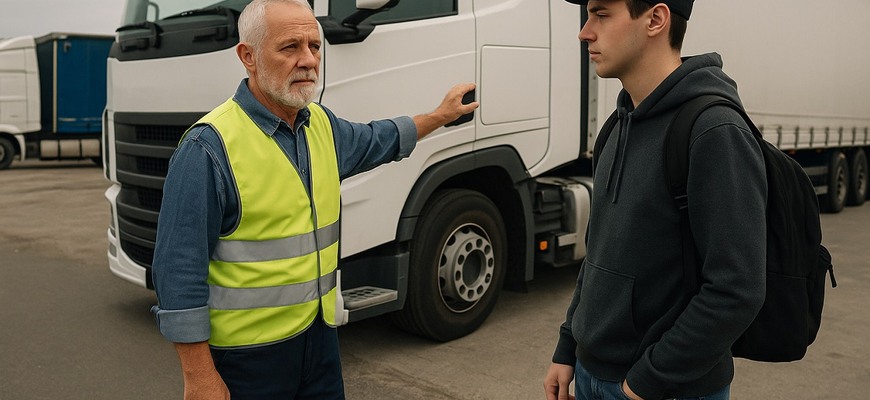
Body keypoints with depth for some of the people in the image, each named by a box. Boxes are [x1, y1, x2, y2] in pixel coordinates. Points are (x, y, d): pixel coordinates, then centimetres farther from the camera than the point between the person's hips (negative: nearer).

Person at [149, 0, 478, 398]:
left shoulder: (321, 123, 4)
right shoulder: (209, 148, -19)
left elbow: (374, 141, 26)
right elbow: (179, 271, -18)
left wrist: (440, 115, 33)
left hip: (319, 333, 7)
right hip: (248, 350, -7)